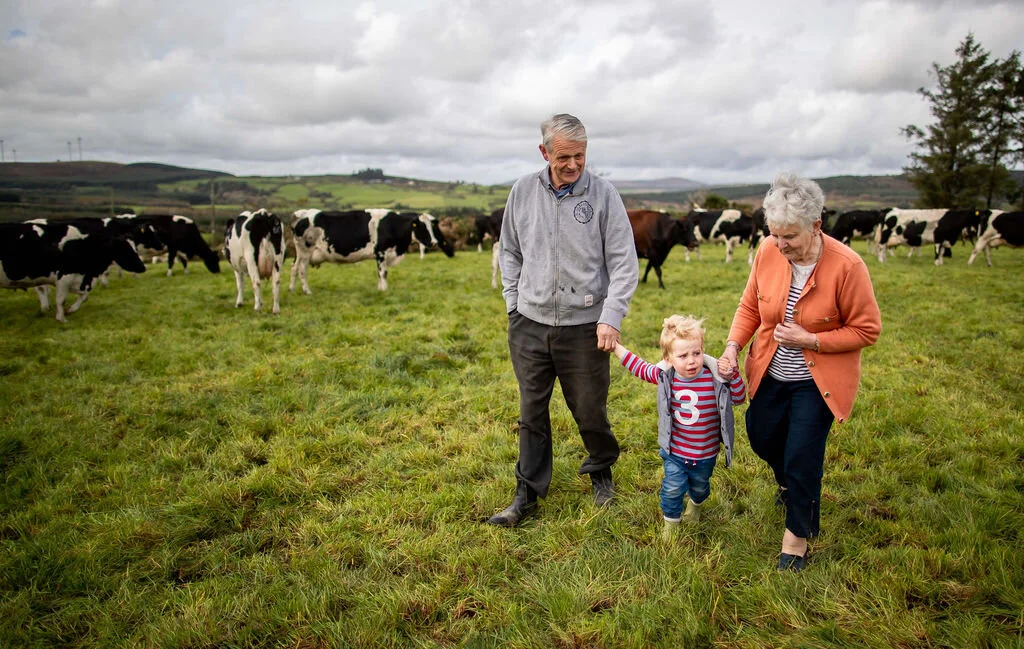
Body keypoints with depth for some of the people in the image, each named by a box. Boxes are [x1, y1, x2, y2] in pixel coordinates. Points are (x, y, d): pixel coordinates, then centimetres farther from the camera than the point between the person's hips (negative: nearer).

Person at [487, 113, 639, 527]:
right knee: (531, 412, 11)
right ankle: (528, 493, 25)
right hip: (530, 323, 3)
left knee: (590, 410, 10)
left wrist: (611, 317, -12)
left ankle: (601, 471, 38)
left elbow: (624, 263, -5)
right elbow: (510, 252, 13)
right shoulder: (523, 191, 2)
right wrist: (513, 303, 7)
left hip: (585, 326, -2)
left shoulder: (602, 194, -6)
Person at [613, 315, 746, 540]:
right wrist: (617, 348, 3)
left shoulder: (714, 378, -21)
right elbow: (640, 368, 2)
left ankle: (694, 507, 59)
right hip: (675, 452, 0)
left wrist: (733, 374, -30)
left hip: (705, 454, 1)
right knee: (673, 489, 0)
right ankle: (670, 528, 26)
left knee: (699, 487, 25)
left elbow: (739, 398, -13)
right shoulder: (665, 376, -15)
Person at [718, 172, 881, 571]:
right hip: (769, 374, 5)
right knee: (762, 439, 19)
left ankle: (798, 535, 24)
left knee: (802, 460, -2)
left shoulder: (846, 266, -25)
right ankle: (787, 483, 55)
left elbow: (867, 330, -15)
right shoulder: (768, 253, -13)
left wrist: (809, 340, -25)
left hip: (817, 382, -4)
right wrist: (733, 347, -13)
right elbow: (750, 307, 1)